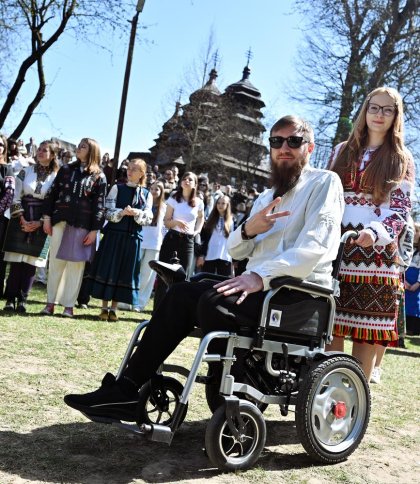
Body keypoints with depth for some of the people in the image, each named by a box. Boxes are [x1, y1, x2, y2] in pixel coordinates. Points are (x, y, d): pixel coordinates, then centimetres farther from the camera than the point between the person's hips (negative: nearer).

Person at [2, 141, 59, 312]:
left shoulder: (56, 177, 3)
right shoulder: (25, 172, 6)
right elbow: (16, 198, 3)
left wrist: (39, 222, -10)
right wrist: (23, 220, -8)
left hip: (40, 224, 0)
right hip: (21, 220, 0)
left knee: (31, 262, 0)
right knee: (16, 261, -2)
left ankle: (22, 299, 8)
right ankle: (10, 298, 5)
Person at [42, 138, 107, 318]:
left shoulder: (99, 177, 3)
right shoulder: (65, 169, 11)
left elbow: (99, 205, 0)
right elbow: (52, 194, 10)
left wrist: (95, 230, -6)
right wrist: (47, 217, 2)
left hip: (82, 225, -2)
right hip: (61, 220, 2)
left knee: (75, 264, 1)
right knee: (56, 261, 5)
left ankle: (69, 304, 8)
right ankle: (50, 302, 13)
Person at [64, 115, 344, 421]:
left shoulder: (325, 182, 0)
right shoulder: (267, 197, 25)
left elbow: (314, 245, -17)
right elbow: (236, 251, 20)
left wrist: (261, 275, -29)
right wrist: (248, 230, -4)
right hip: (260, 285, 7)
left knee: (215, 302, -29)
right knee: (181, 295, -11)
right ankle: (127, 390, -12)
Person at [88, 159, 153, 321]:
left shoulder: (146, 195, 6)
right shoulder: (117, 188, 2)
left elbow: (148, 219, 0)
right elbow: (108, 212, -4)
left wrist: (137, 213, -19)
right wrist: (122, 212, -22)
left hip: (133, 238, 1)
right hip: (114, 234, -1)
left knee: (125, 272, 4)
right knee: (108, 269, 0)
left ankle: (114, 308, 14)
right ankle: (104, 308, 10)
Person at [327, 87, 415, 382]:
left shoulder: (402, 160, 9)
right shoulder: (343, 151, 17)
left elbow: (402, 209, -2)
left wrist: (376, 232, -21)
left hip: (377, 253, -2)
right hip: (337, 248, 2)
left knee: (367, 333, 0)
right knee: (331, 328, 0)